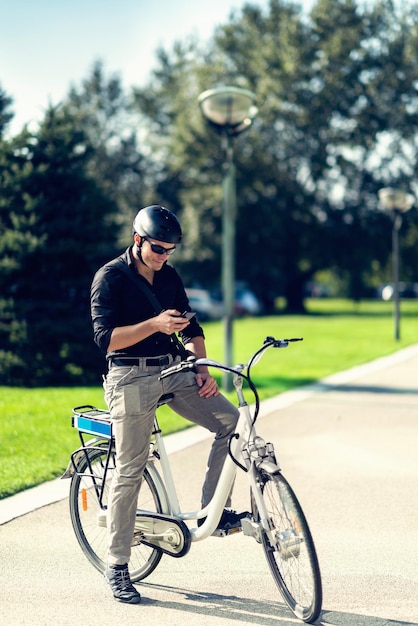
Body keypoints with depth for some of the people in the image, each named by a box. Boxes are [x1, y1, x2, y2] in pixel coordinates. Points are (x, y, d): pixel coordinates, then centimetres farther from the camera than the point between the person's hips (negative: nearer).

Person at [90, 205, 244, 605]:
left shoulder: (168, 276, 12)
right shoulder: (110, 277, -7)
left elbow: (191, 330, 16)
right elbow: (105, 337, -16)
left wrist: (202, 370, 0)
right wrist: (154, 324, -28)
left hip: (172, 371, 6)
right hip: (131, 378, -6)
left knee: (230, 420, -12)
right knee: (129, 472, -4)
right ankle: (116, 567, 6)